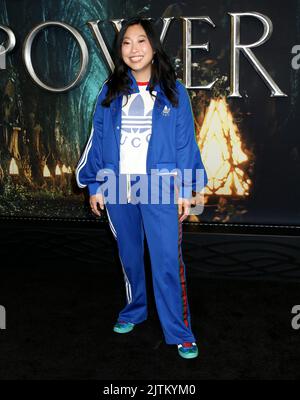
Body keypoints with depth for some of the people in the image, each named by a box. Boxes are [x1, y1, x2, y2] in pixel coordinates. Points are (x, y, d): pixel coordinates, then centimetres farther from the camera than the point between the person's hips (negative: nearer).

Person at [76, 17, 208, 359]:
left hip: (160, 188, -2)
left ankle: (180, 333, 5)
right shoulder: (110, 90, 6)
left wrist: (186, 189, -5)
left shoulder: (173, 90, 1)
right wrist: (95, 185, 2)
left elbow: (185, 142, -1)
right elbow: (98, 139, 6)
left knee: (168, 262, -6)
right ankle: (134, 311, 35)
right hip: (117, 187, 3)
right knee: (129, 256, 16)